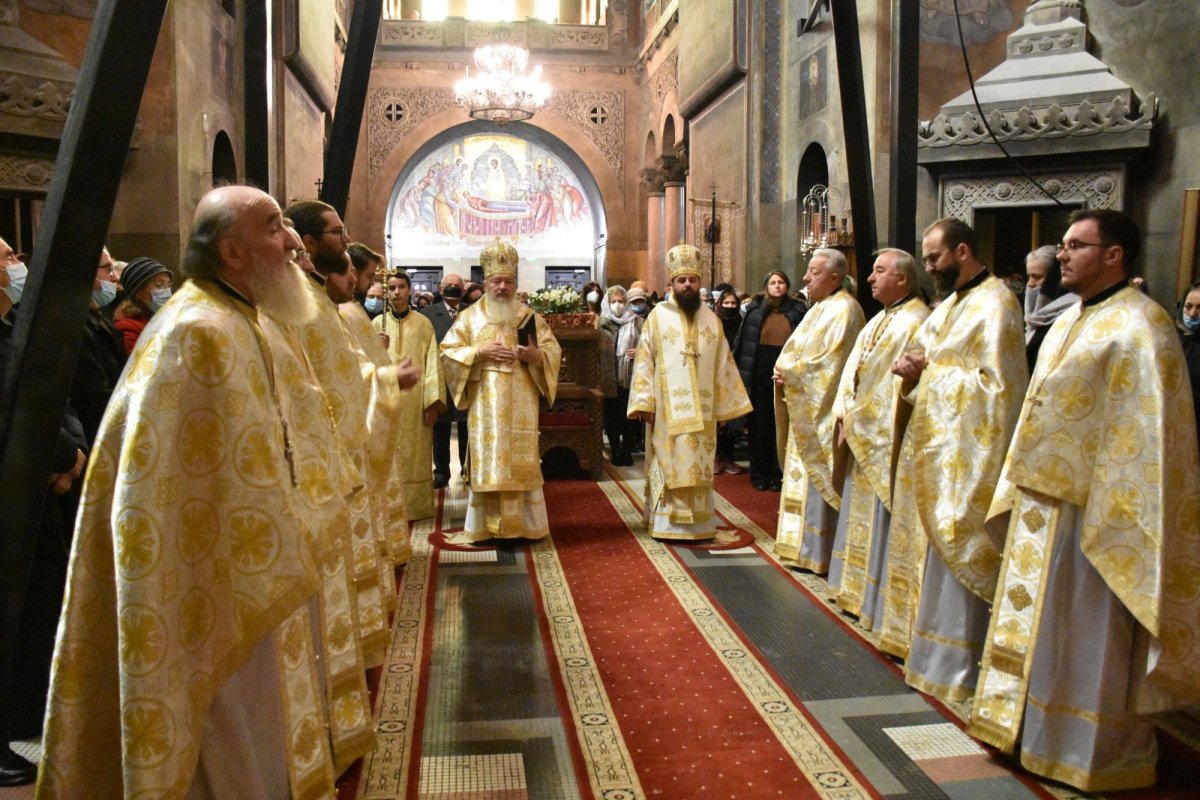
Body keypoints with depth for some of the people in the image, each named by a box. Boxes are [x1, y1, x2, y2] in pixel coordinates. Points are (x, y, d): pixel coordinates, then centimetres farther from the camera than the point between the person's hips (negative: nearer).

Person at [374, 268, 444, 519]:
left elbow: (432, 363, -1)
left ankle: (416, 506, 14)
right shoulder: (377, 323, 7)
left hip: (416, 400, -1)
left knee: (416, 456, 4)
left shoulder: (423, 323, 4)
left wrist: (433, 402, -7)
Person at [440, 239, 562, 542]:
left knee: (521, 461, 2)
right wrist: (480, 352, -12)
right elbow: (448, 352, 2)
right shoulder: (469, 317, 7)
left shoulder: (530, 317, 8)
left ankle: (521, 523, 10)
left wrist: (536, 354, -14)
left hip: (521, 404, 1)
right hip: (485, 404, 0)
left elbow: (554, 350, 8)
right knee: (487, 462, 0)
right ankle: (487, 525, 7)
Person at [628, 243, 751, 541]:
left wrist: (725, 404, 9)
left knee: (698, 466, 7)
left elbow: (722, 364, 12)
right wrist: (645, 402, -10)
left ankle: (698, 523, 14)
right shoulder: (658, 316, 0)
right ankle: (667, 523, 6)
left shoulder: (711, 318, 9)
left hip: (701, 410, 3)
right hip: (668, 409, -3)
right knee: (668, 465, 0)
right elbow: (644, 361, -2)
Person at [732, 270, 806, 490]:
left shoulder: (796, 311, 4)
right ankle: (759, 473, 16)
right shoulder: (755, 310, 2)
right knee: (759, 424, 6)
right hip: (759, 374, 0)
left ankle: (776, 473, 15)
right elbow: (741, 341, 2)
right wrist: (740, 371, -3)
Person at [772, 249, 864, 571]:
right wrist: (785, 370, -1)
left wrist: (790, 372, -13)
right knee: (805, 478, 14)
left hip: (823, 411, -10)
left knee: (818, 480, -4)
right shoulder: (820, 308, 16)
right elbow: (798, 352, 19)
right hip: (805, 409, 10)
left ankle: (819, 553, 4)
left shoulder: (843, 310, -14)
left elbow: (830, 363, -22)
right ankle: (804, 545, 23)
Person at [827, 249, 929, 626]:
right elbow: (853, 368, 12)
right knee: (860, 513, 16)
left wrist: (857, 418, -17)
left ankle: (877, 601, 9)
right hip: (862, 437, 10)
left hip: (886, 439, -10)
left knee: (880, 519, -2)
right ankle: (858, 589, 28)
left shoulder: (915, 321, -15)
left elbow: (899, 382, -21)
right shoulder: (879, 320, 16)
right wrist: (843, 414, 0)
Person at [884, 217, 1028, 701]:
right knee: (929, 551, 15)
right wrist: (912, 372, -3)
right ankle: (925, 643, 28)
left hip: (963, 454, -9)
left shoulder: (994, 304, -13)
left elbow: (999, 385, -19)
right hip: (932, 446, 9)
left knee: (954, 559, -2)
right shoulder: (950, 303, 16)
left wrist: (934, 373, -13)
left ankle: (952, 666, 9)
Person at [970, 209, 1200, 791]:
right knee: (1037, 619, 17)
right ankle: (1028, 725, 32)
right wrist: (1021, 486, 15)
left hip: (1090, 507, -9)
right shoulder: (1068, 323, 13)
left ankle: (1089, 749, 20)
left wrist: (1115, 508, -22)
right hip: (1042, 502, 9)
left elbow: (1148, 428, -20)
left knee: (1086, 632, 4)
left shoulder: (1138, 325, -15)